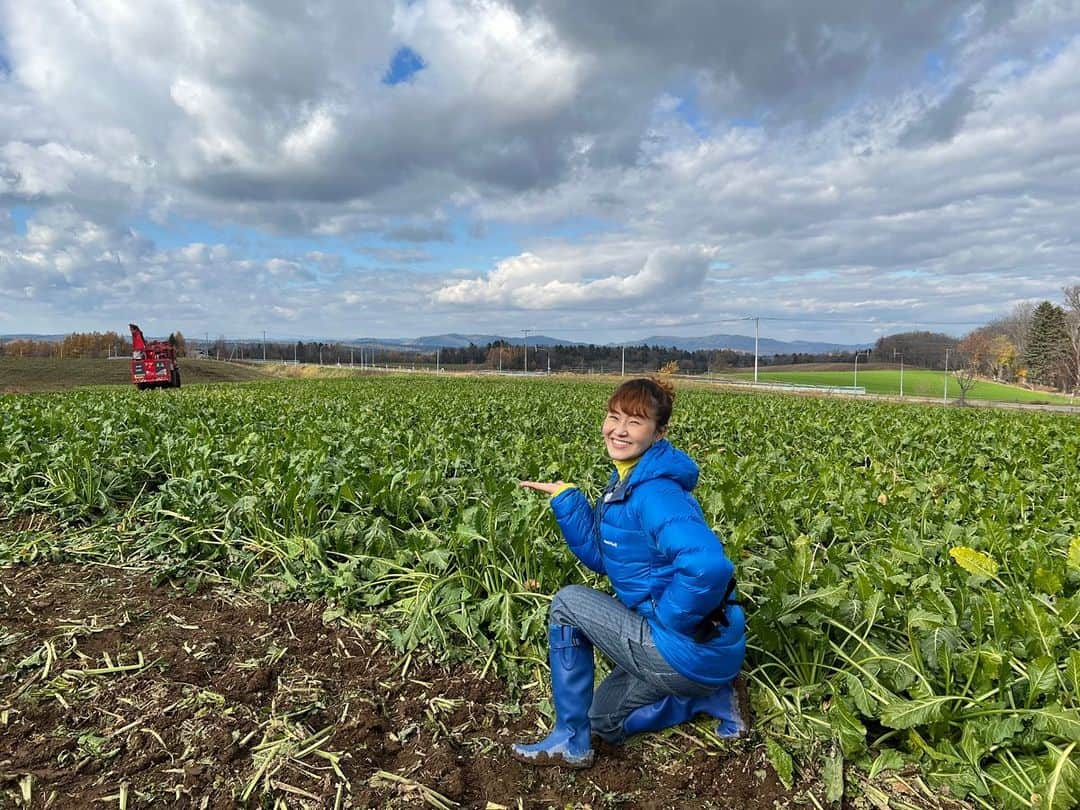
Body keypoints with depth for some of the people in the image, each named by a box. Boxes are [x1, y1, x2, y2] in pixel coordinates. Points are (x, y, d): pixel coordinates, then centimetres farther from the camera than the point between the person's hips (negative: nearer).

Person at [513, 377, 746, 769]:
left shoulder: (654, 491, -27)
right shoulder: (628, 481, 5)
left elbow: (709, 566, -41)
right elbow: (601, 555, 9)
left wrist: (669, 617, -24)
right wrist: (564, 497, 1)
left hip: (690, 651, -10)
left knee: (567, 603, -7)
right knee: (604, 721, 26)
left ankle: (570, 740, 7)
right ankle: (710, 697, 22)